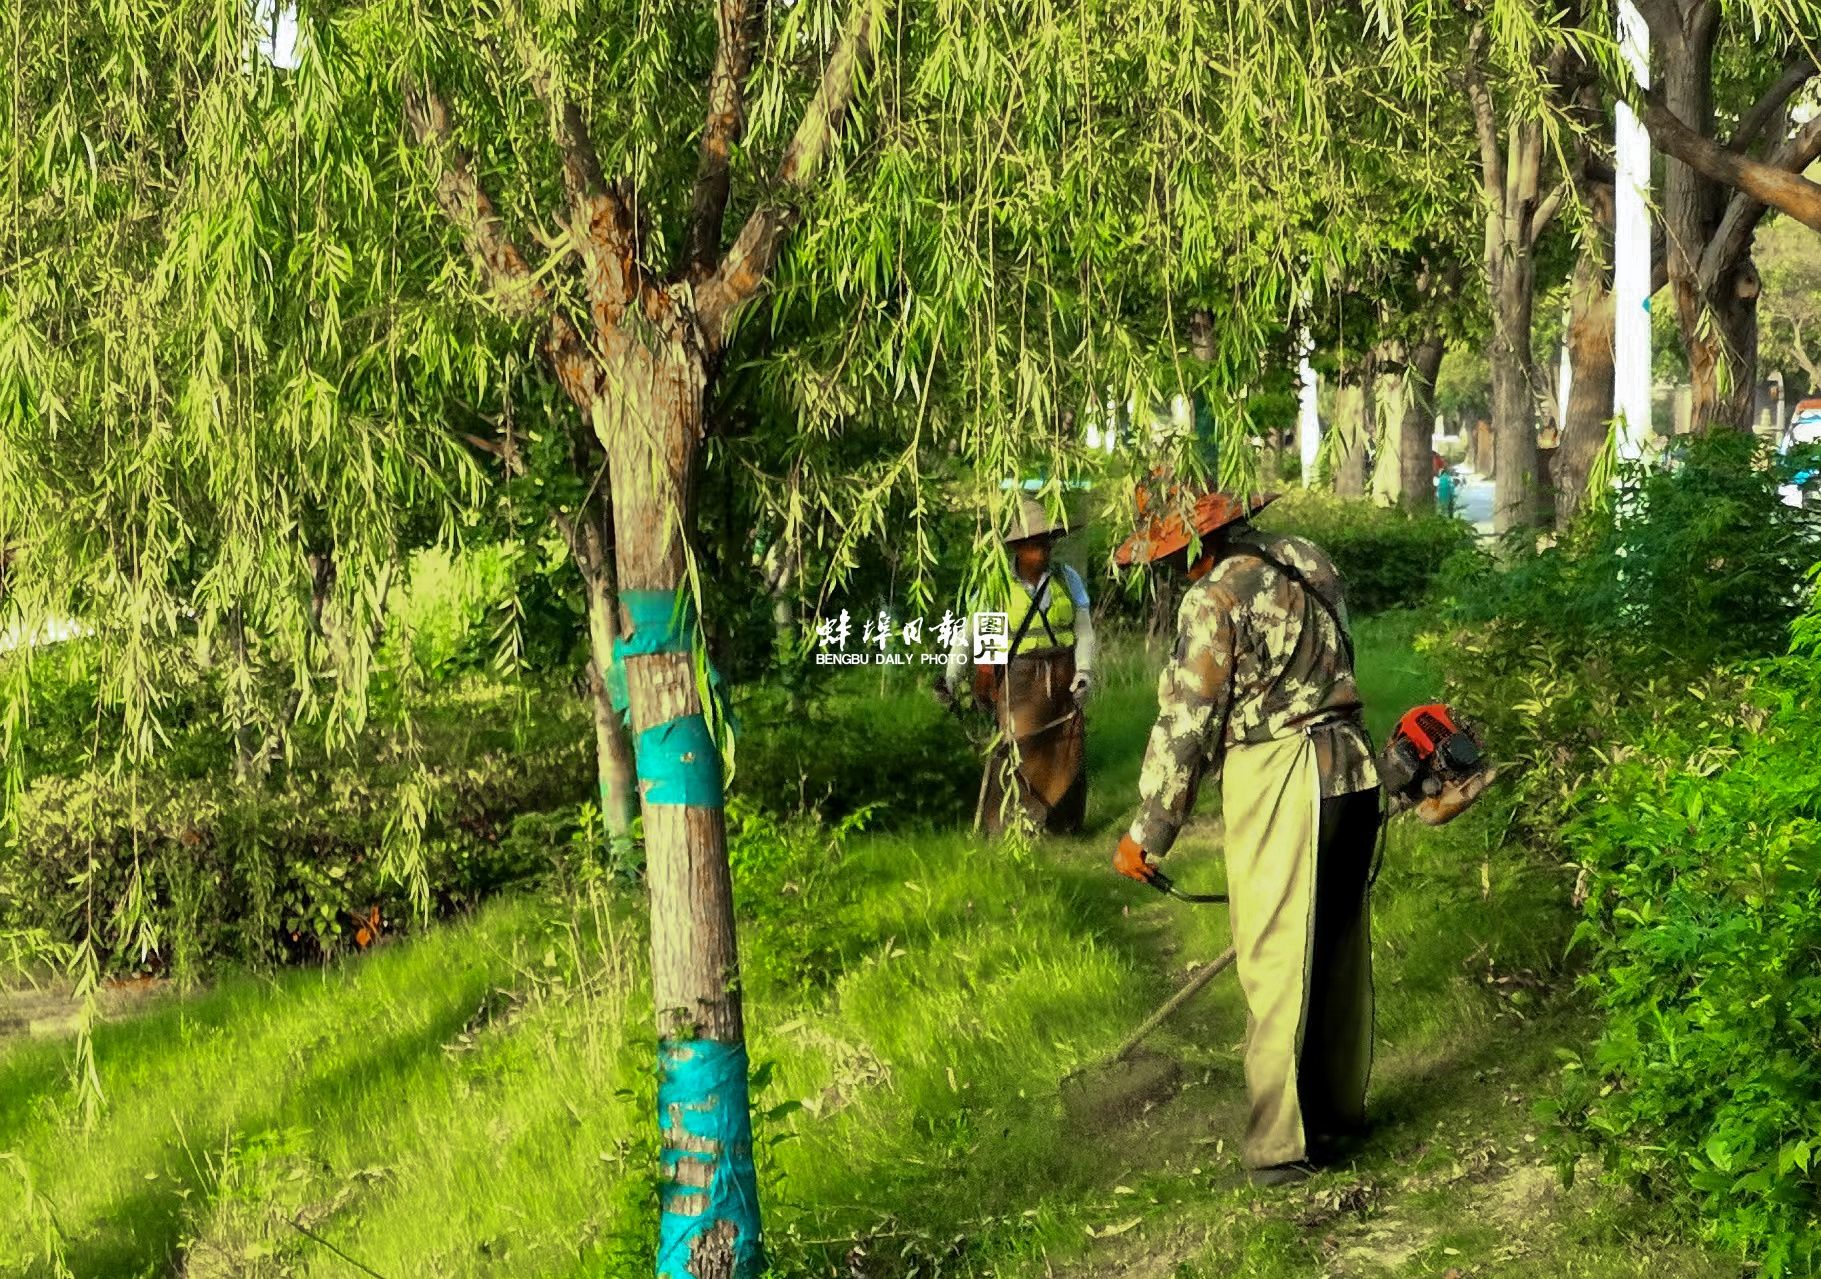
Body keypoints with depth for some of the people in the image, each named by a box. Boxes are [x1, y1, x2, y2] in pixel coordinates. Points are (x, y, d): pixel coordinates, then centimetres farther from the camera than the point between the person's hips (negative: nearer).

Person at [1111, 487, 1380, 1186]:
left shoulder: (1216, 597, -13)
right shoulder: (1307, 561, 10)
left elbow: (1185, 723, -11)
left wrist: (1147, 834, -4)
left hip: (1278, 787, -8)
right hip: (1351, 771, 8)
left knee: (1278, 968, -2)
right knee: (1341, 953, 17)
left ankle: (1282, 1146, 0)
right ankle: (1340, 1111, 30)